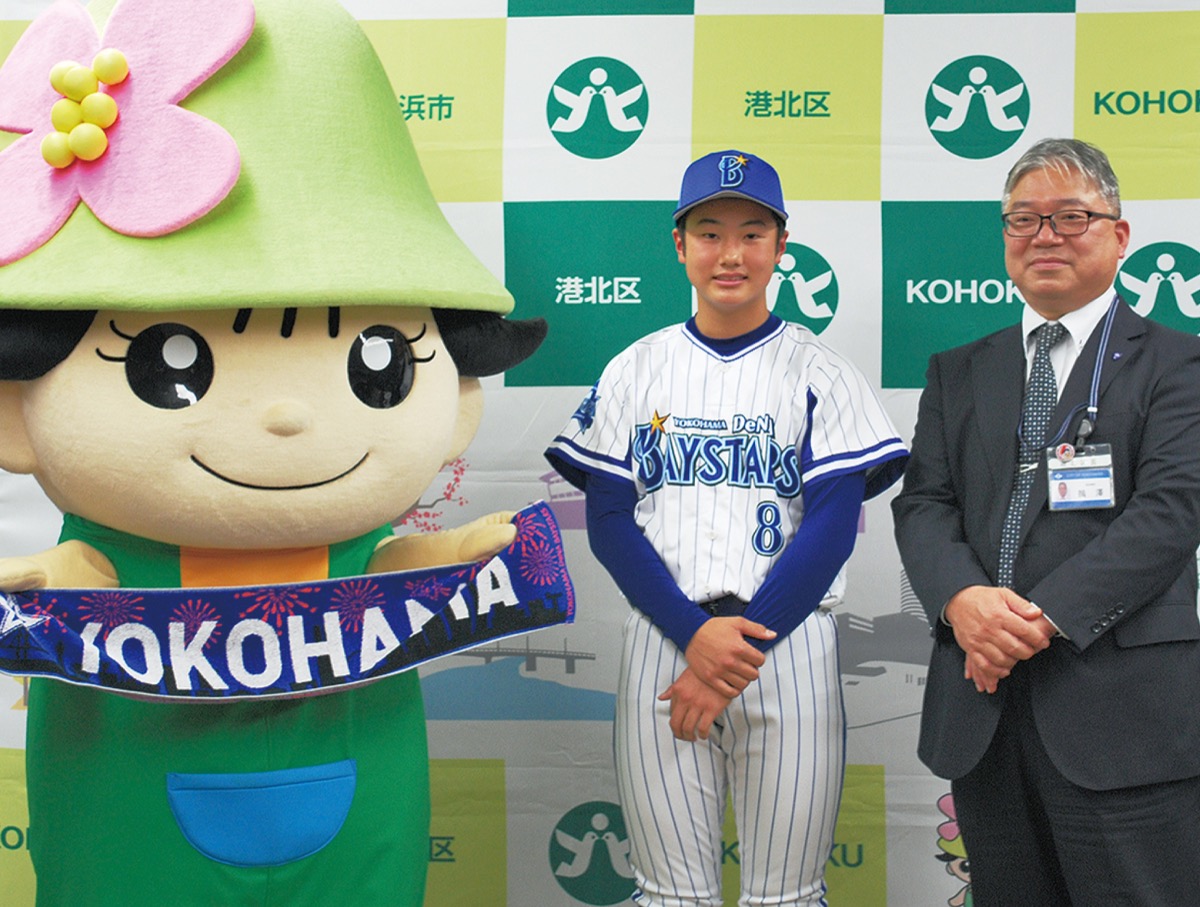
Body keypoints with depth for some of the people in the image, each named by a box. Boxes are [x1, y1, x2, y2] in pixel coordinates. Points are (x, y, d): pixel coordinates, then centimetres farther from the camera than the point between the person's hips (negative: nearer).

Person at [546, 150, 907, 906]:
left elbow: (832, 525, -4)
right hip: (664, 643, 1)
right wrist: (695, 633, -12)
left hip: (789, 649, -1)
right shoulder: (637, 370, 9)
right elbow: (608, 522, 3)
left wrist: (740, 653, -12)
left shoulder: (821, 373, 4)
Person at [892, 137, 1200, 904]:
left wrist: (1046, 616, -19)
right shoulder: (959, 373, 16)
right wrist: (962, 598, -15)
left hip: (1121, 709, -4)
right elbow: (923, 503, 7)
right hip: (983, 710, 4)